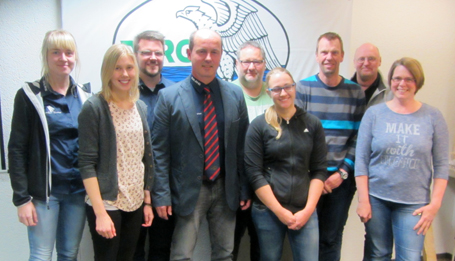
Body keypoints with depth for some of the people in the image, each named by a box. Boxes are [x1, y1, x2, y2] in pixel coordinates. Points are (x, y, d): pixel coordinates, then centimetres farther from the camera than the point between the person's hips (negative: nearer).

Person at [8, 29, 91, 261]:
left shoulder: (84, 96, 7)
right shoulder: (29, 95, -4)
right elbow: (17, 149, -5)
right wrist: (21, 198, -10)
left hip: (78, 190, 4)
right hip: (44, 190, -3)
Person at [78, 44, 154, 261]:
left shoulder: (140, 107, 7)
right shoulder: (94, 107, -9)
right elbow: (86, 163, -13)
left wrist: (147, 201, 9)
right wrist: (100, 212, -17)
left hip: (135, 203, 5)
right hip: (106, 203, -5)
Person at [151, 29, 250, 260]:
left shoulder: (235, 95, 3)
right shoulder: (169, 97, -6)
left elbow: (242, 146, 6)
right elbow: (159, 152, -5)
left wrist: (245, 189, 5)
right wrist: (161, 195, -8)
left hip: (226, 190, 3)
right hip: (188, 190, -3)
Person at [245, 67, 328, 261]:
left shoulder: (313, 124, 4)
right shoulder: (258, 125, -3)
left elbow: (319, 170, 4)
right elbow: (254, 173, -6)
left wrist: (308, 209, -5)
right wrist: (279, 211, -9)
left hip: (304, 211, 2)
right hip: (268, 211, -1)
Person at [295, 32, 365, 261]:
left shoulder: (355, 93, 4)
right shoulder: (303, 88, -1)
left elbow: (358, 138, 3)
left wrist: (343, 172, -6)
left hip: (342, 179, 1)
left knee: (331, 238, 11)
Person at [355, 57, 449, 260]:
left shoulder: (433, 116, 2)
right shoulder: (374, 113, 1)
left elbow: (441, 165, 2)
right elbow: (361, 160, 0)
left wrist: (435, 204, -4)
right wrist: (363, 200, -4)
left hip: (413, 203, 0)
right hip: (376, 199, 1)